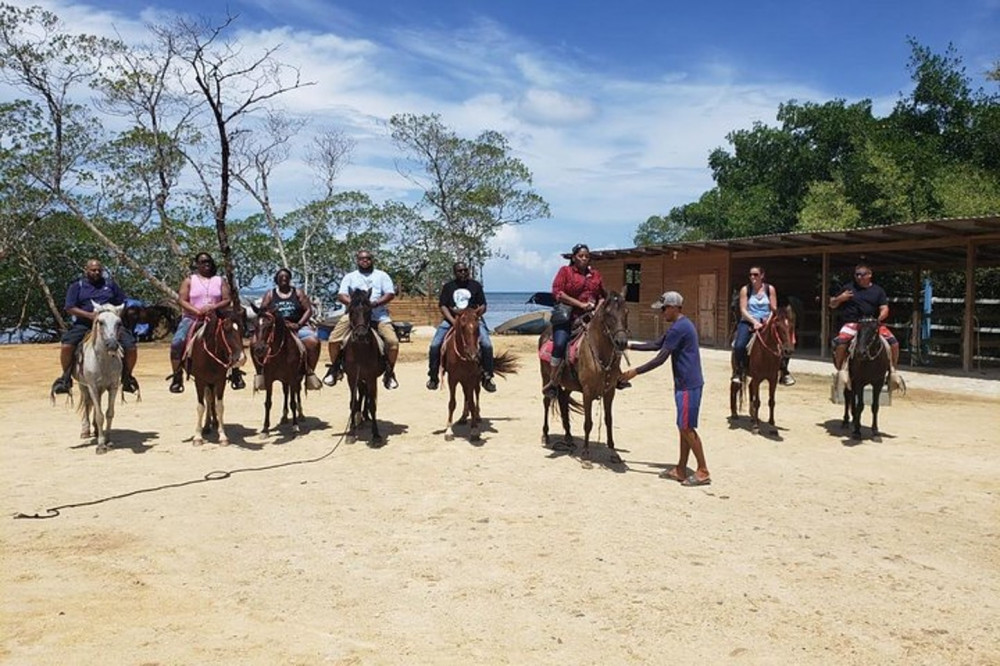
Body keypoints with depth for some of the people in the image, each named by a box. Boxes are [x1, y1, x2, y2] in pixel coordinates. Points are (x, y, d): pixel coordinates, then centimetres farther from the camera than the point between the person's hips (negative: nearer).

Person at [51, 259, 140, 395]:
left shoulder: (110, 284, 15)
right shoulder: (77, 286, 9)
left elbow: (123, 304, 17)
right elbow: (70, 308, 0)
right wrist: (90, 315, -15)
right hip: (84, 324, -1)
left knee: (131, 347, -16)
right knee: (67, 346, -26)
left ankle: (127, 377, 7)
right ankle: (66, 377, -4)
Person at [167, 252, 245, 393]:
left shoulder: (221, 280, 10)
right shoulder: (189, 280, 7)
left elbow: (228, 300, 2)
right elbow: (182, 300, -2)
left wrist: (214, 307, -17)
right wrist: (197, 311, -17)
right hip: (192, 318, 0)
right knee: (177, 342, -22)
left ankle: (236, 374, -10)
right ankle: (177, 376, -13)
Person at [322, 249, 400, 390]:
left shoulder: (382, 275, 16)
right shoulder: (350, 277, 18)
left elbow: (390, 294, 3)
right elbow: (341, 295, 5)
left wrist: (375, 303, -14)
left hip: (378, 315, -1)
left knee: (393, 341, -21)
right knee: (334, 339, -16)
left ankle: (389, 373, -2)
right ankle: (335, 368, 7)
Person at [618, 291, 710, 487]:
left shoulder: (679, 328, -18)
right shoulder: (680, 326, 15)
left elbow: (660, 358, -19)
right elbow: (657, 345, 22)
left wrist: (635, 371, -14)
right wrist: (631, 346, 17)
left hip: (688, 385, -10)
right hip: (684, 383, 10)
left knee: (686, 427, -5)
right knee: (684, 427, 12)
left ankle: (703, 472, 3)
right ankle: (681, 470, 19)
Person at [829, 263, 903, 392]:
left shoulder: (878, 290, 14)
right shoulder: (848, 288, 14)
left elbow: (884, 309, 6)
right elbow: (832, 305, 17)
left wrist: (880, 318, -15)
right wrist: (840, 298, -5)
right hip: (852, 323, -1)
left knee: (893, 342, -15)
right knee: (840, 341, -31)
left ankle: (892, 370, 5)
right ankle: (841, 370, -16)